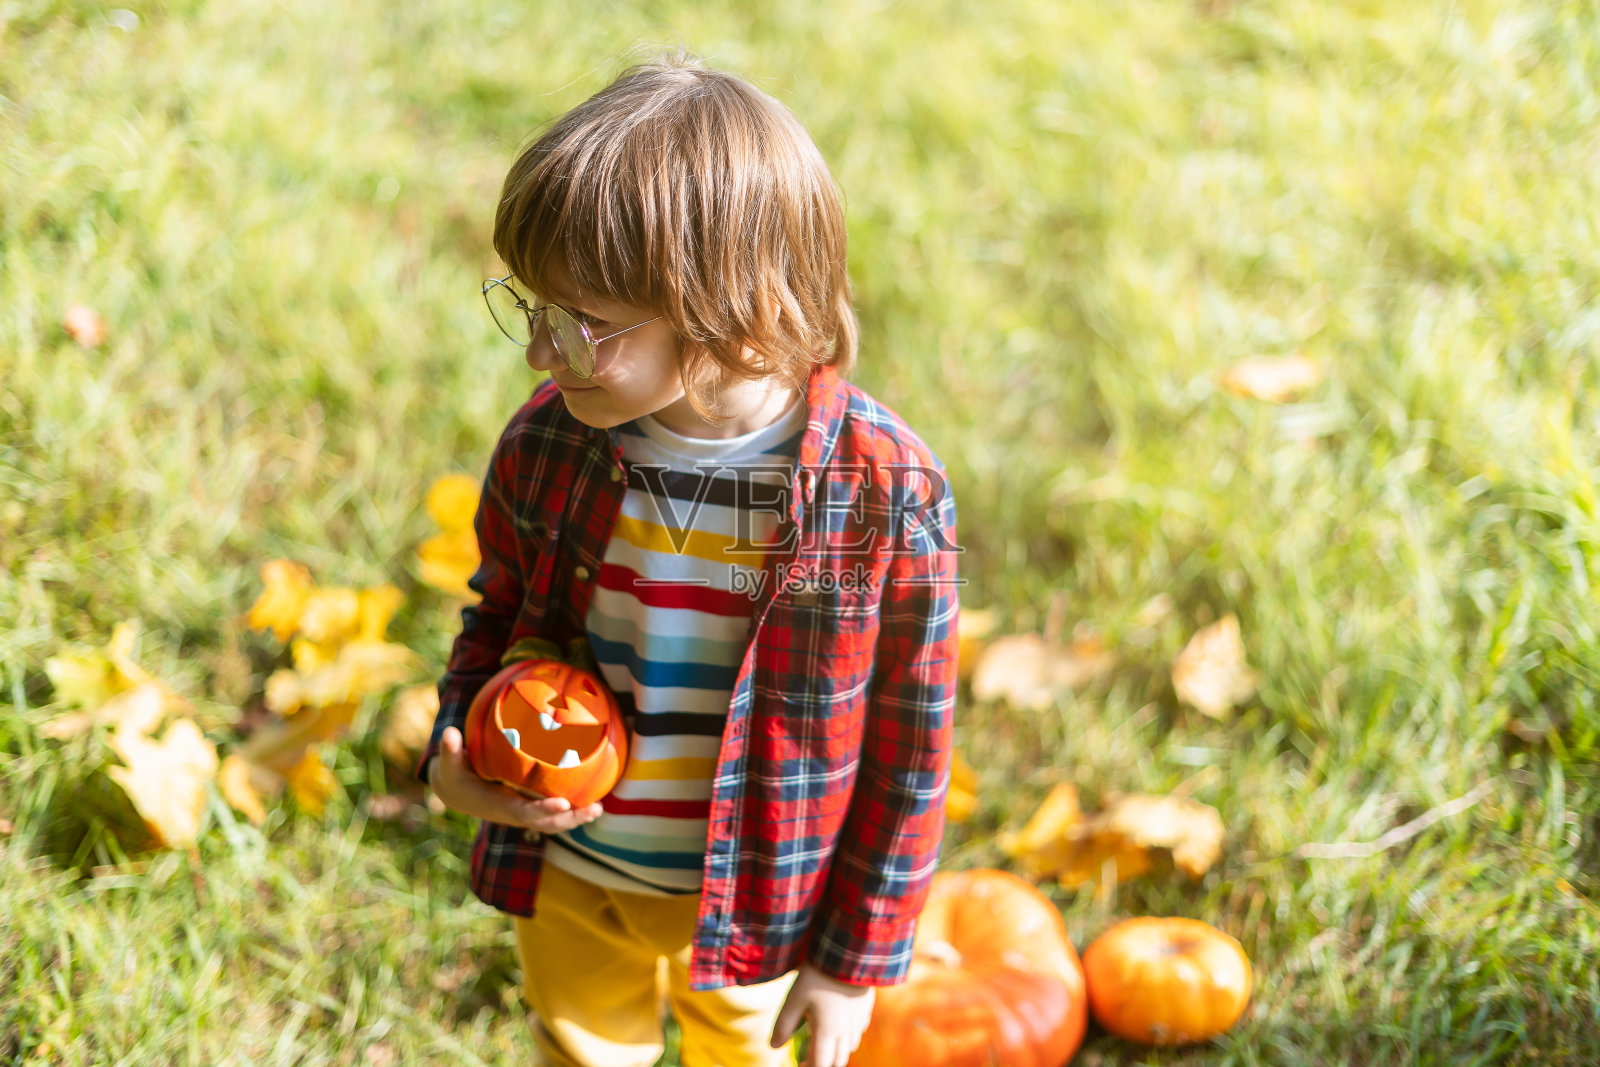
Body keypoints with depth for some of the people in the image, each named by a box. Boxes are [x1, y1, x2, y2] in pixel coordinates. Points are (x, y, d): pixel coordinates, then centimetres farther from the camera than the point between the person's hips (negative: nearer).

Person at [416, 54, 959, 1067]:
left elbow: (908, 747, -15)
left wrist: (858, 953, -8)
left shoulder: (883, 495, -26)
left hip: (750, 899, -2)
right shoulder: (548, 441, -16)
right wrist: (459, 754, -13)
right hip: (566, 870, 3)